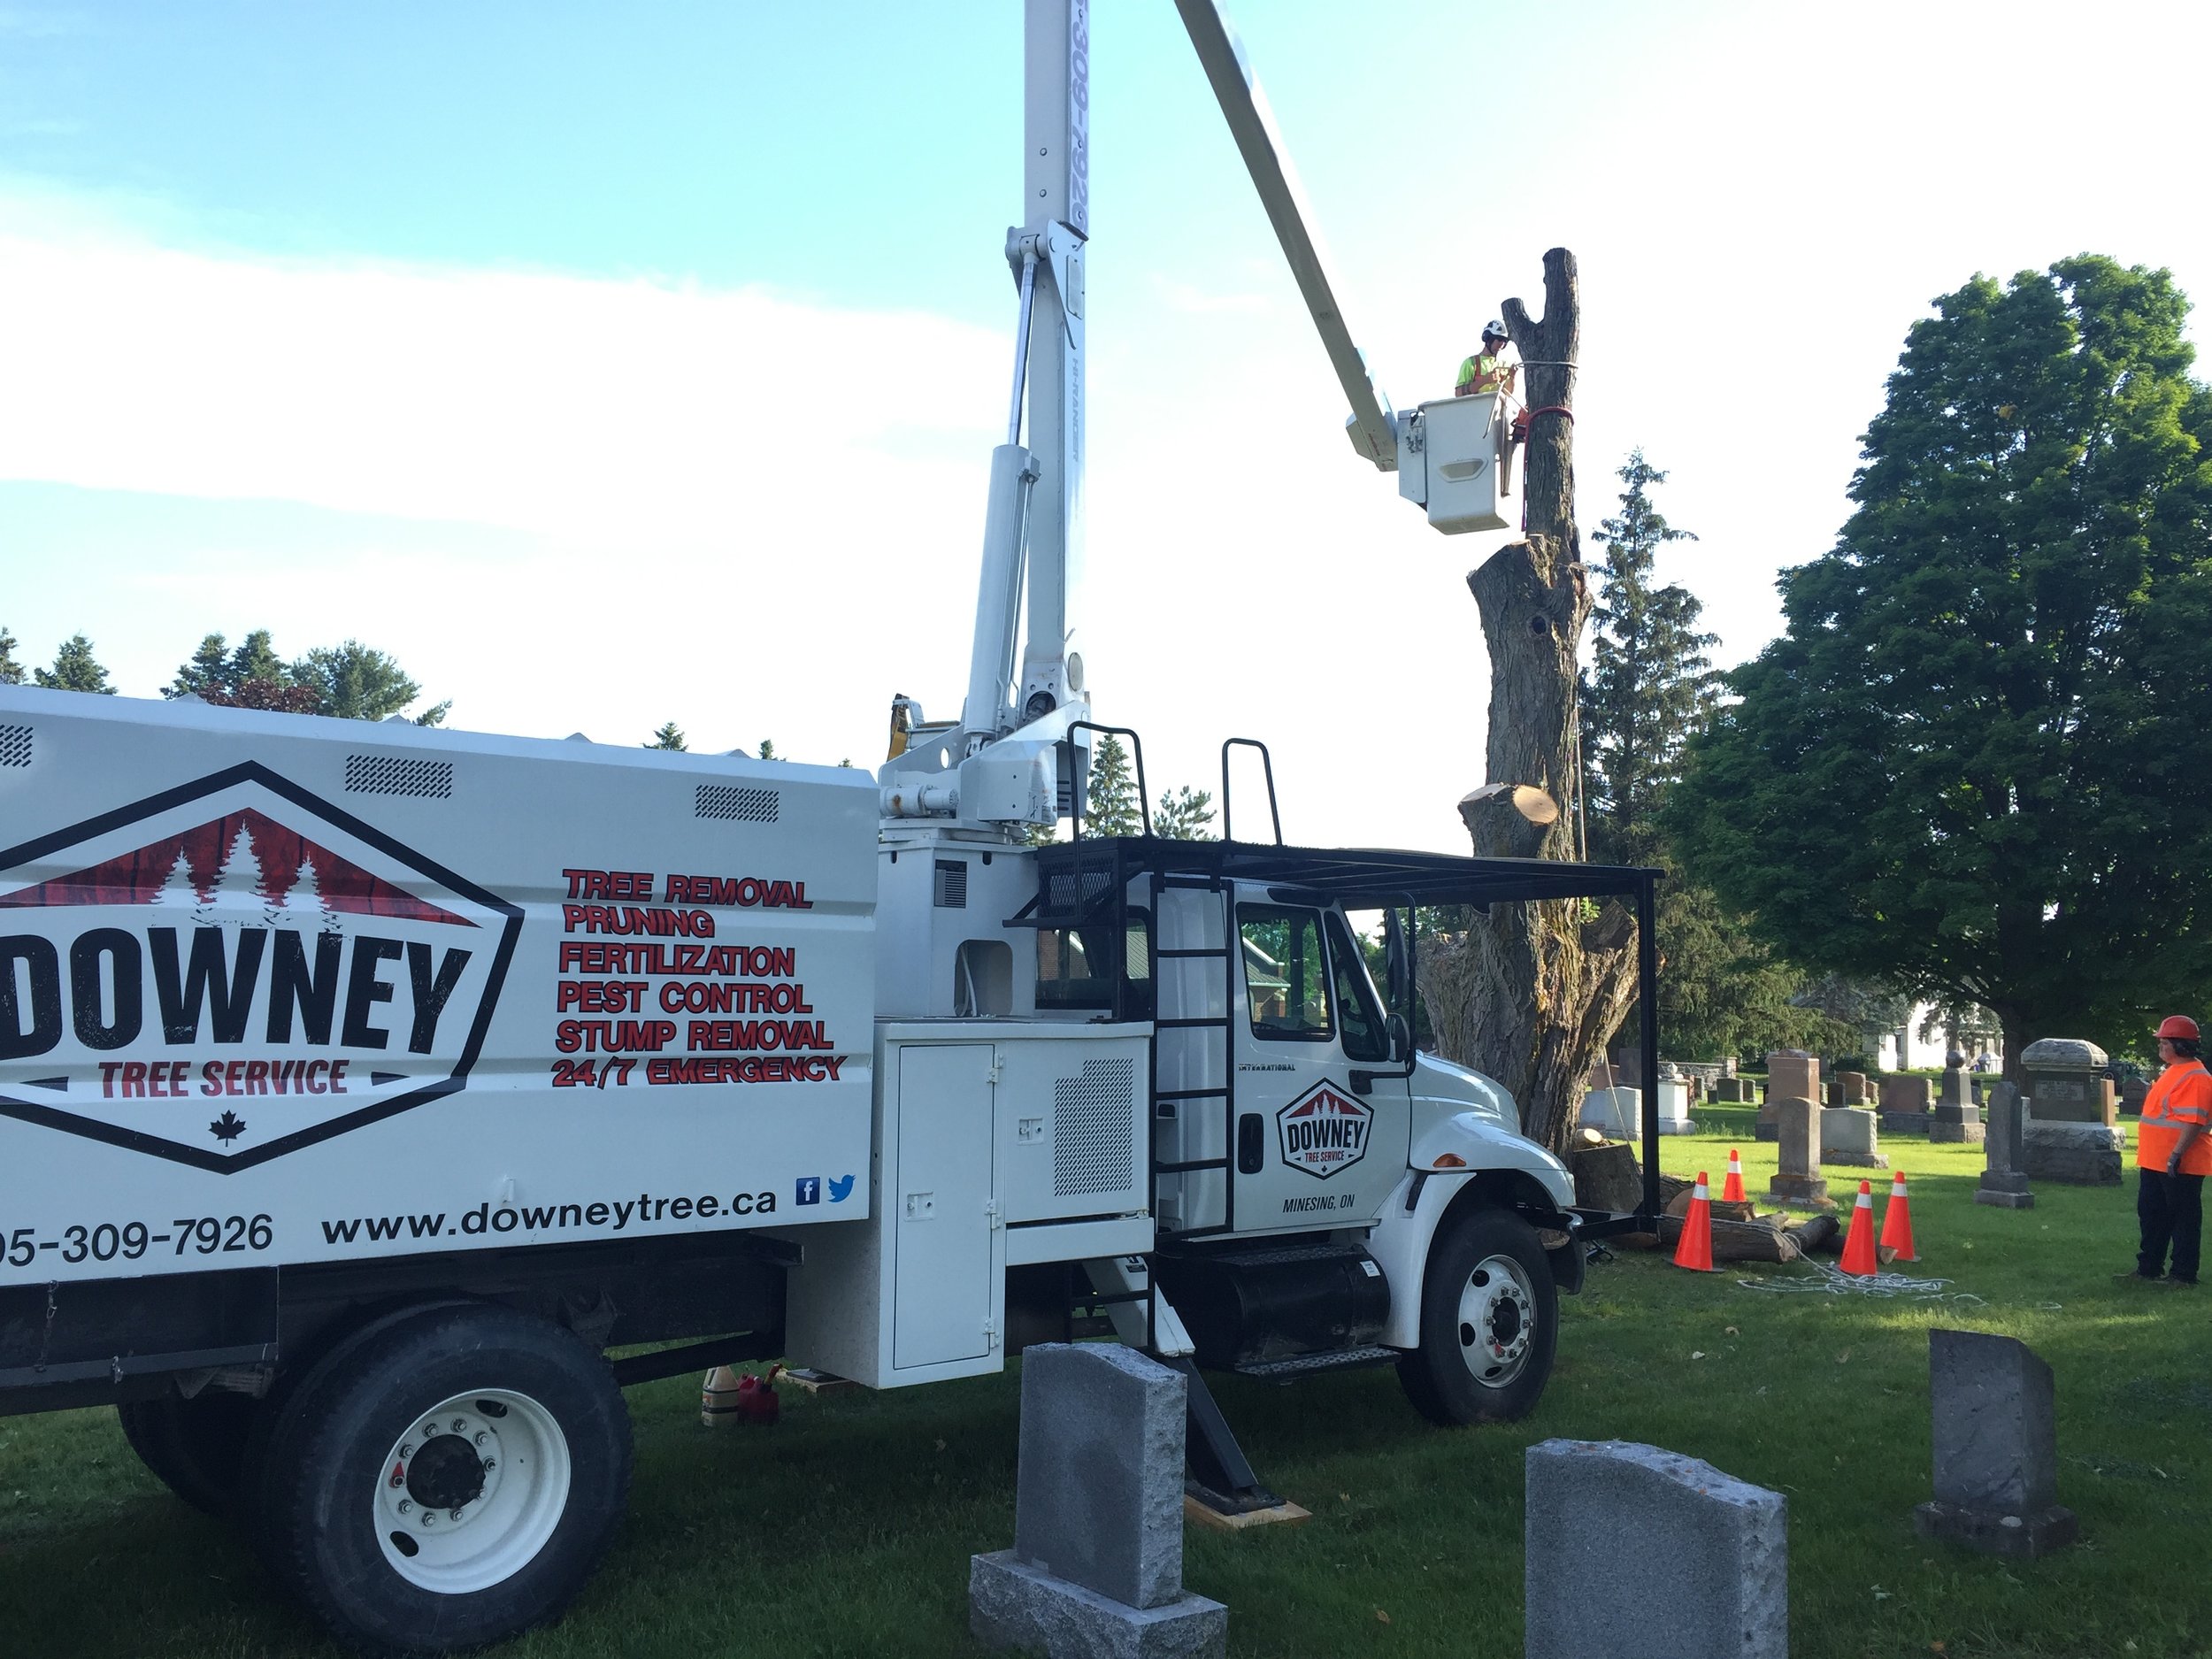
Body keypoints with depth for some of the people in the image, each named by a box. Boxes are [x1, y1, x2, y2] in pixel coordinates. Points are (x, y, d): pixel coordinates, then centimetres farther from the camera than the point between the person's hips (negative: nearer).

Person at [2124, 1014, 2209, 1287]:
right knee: (2151, 1216, 16)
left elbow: (2193, 1121, -24)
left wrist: (2176, 1155, -28)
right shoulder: (2171, 1072, 15)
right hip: (2154, 1162, 11)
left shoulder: (2195, 1077, -17)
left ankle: (2183, 1274, 7)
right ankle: (2148, 1268, 24)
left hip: (2179, 1166, -11)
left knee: (2184, 1219, 0)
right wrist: (2148, 1153, 23)